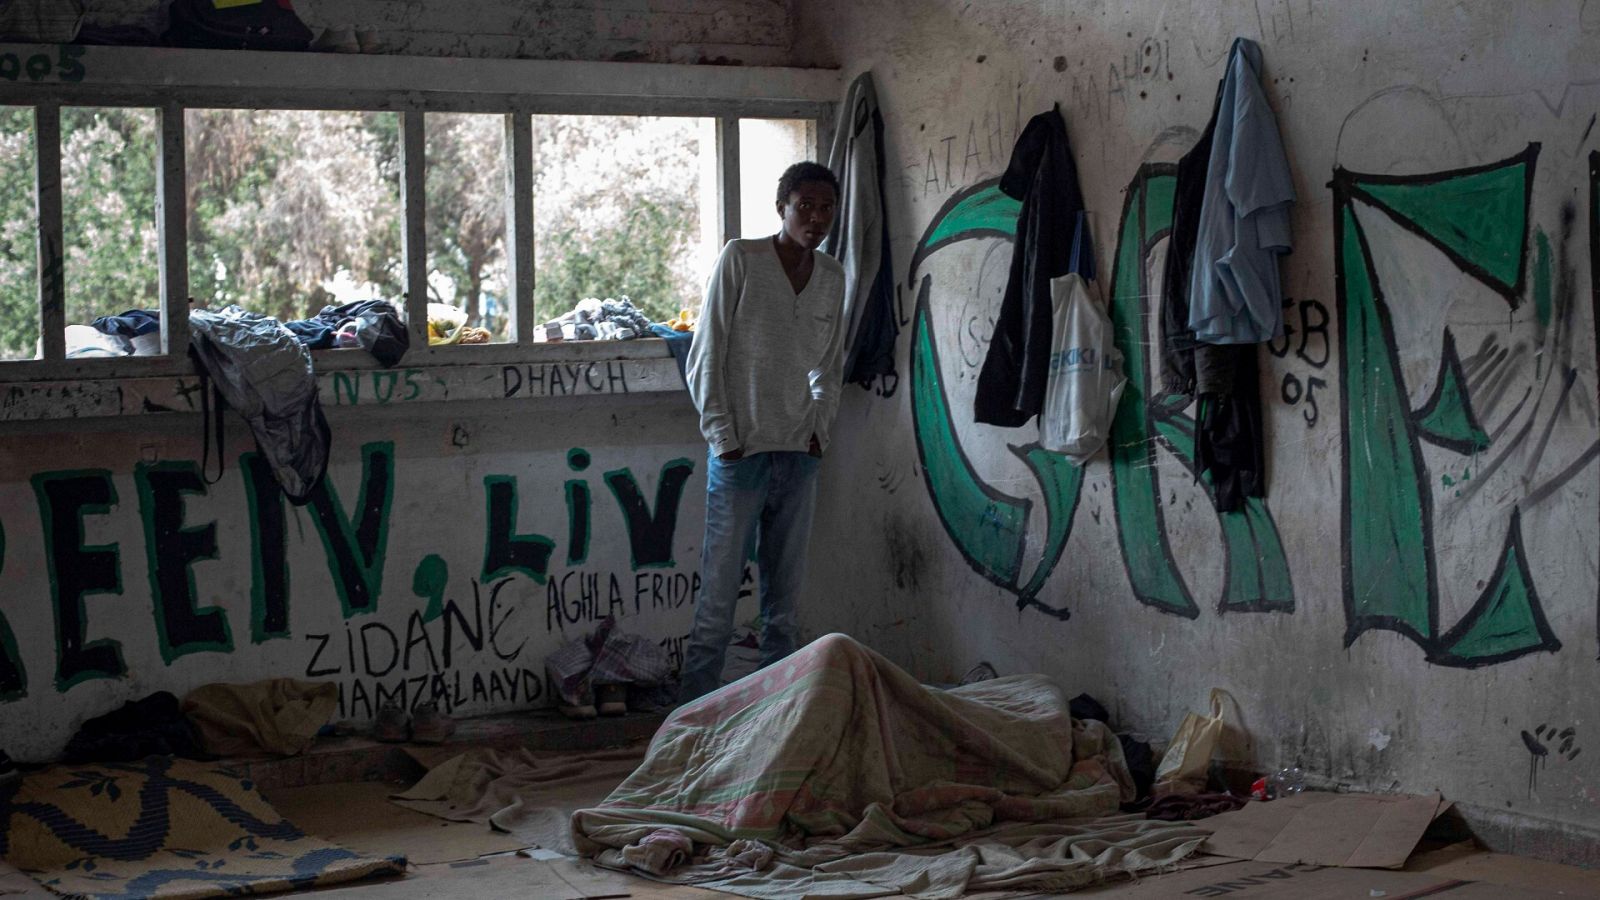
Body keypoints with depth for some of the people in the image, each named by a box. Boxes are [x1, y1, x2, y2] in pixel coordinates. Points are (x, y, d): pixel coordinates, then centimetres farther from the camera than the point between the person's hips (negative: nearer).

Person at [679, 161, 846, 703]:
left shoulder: (832, 278, 8)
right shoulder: (740, 259, -8)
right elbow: (706, 358, -7)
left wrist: (819, 429, 5)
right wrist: (722, 438, -11)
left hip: (799, 455, 5)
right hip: (741, 451, -5)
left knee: (784, 597, 10)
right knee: (719, 595, -4)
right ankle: (693, 711, 2)